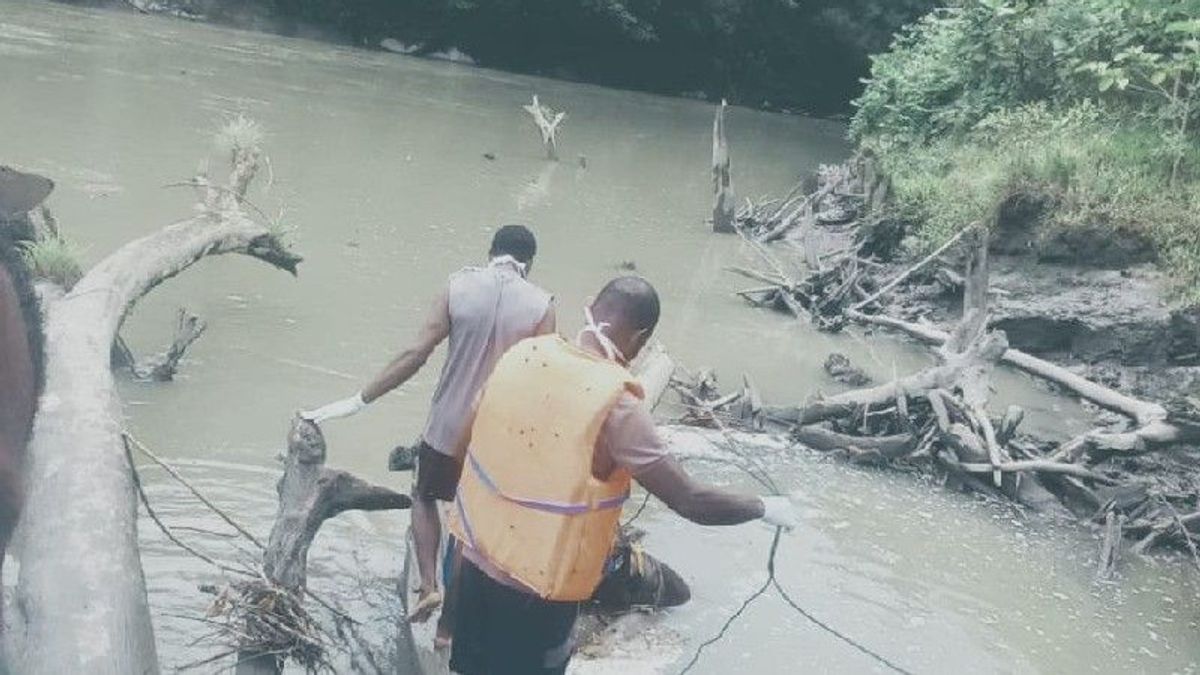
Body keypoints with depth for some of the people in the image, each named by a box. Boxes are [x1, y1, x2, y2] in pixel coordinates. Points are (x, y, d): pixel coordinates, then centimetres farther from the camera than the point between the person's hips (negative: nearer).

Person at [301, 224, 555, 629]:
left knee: (425, 496, 27)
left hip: (447, 426, 0)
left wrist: (359, 401, -7)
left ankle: (429, 587, 11)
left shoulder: (459, 286, -8)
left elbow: (416, 354, -12)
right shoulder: (541, 305, -10)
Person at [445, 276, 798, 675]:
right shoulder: (616, 406, -24)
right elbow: (693, 503, -23)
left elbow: (471, 435, 9)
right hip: (537, 585, -5)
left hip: (476, 556, 6)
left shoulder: (523, 354, -6)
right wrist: (766, 508, -6)